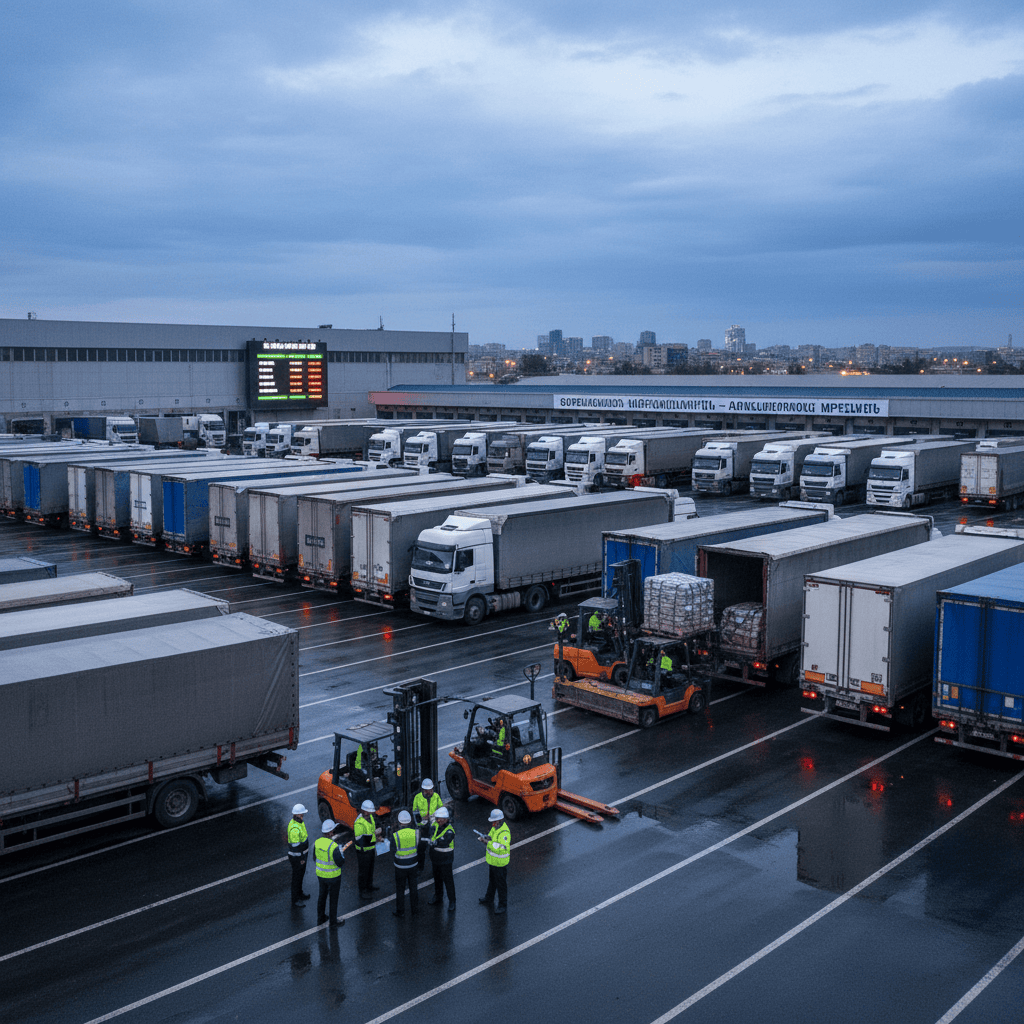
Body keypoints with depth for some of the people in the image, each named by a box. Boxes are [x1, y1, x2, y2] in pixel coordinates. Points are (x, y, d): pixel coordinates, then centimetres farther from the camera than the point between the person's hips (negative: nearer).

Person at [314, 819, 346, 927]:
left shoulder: (317, 842, -12)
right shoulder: (334, 846, -32)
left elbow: (315, 858, 2)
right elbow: (340, 863, -24)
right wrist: (342, 853, -5)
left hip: (321, 874, 6)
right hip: (333, 876, -6)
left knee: (322, 896, 23)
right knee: (334, 898, 13)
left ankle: (320, 918, 37)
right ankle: (333, 920, 28)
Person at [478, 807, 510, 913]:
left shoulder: (504, 832, -31)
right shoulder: (495, 827, -1)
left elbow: (502, 848, -38)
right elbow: (492, 837, 10)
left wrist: (489, 842, -37)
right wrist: (485, 838, -13)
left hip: (500, 863, -9)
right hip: (492, 861, 9)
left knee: (501, 885, 8)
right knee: (492, 881, 29)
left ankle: (502, 905, 24)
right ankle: (489, 898, 49)